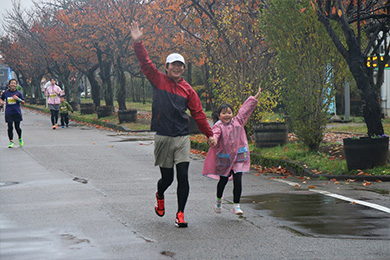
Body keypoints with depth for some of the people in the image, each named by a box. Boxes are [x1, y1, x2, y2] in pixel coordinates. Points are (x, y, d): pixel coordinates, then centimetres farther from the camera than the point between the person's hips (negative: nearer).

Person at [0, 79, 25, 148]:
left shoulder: (18, 93, 2)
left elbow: (23, 102, 4)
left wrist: (18, 99, -15)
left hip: (17, 112, -1)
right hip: (8, 113, 1)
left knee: (17, 127, 2)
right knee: (10, 127, -1)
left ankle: (20, 139, 26)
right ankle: (11, 142, 7)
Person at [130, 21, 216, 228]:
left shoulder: (187, 89, 9)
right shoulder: (159, 81, 4)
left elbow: (198, 113, 10)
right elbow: (145, 64, -5)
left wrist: (209, 134, 8)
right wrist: (138, 43, -15)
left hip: (182, 138, 1)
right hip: (163, 138, -1)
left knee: (183, 177, -7)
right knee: (167, 178, 6)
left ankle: (180, 214, 2)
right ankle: (160, 196, 41)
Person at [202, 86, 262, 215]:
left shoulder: (237, 121, 5)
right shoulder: (219, 126, -9)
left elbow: (246, 109, 12)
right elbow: (215, 134, -30)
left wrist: (255, 97, 13)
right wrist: (212, 139, -52)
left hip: (238, 157, 2)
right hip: (224, 159, -2)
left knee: (237, 180, -8)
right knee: (223, 180, 13)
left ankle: (236, 205, -1)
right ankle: (219, 199, 41)